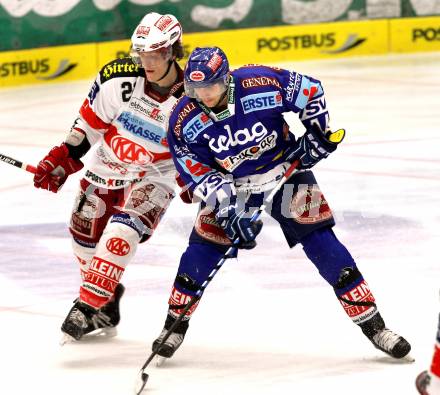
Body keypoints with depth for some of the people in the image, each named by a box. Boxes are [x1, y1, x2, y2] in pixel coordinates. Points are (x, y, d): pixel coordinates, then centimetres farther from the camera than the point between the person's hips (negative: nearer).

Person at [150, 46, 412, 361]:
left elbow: (311, 92, -9)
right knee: (204, 247, -7)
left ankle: (371, 323, -4)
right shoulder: (184, 121, -21)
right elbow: (201, 175, -16)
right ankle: (175, 324, 14)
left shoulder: (262, 84, -27)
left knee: (321, 243, -9)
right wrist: (229, 213, -24)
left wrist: (317, 133, -12)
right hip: (232, 187, 2)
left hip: (287, 171, -1)